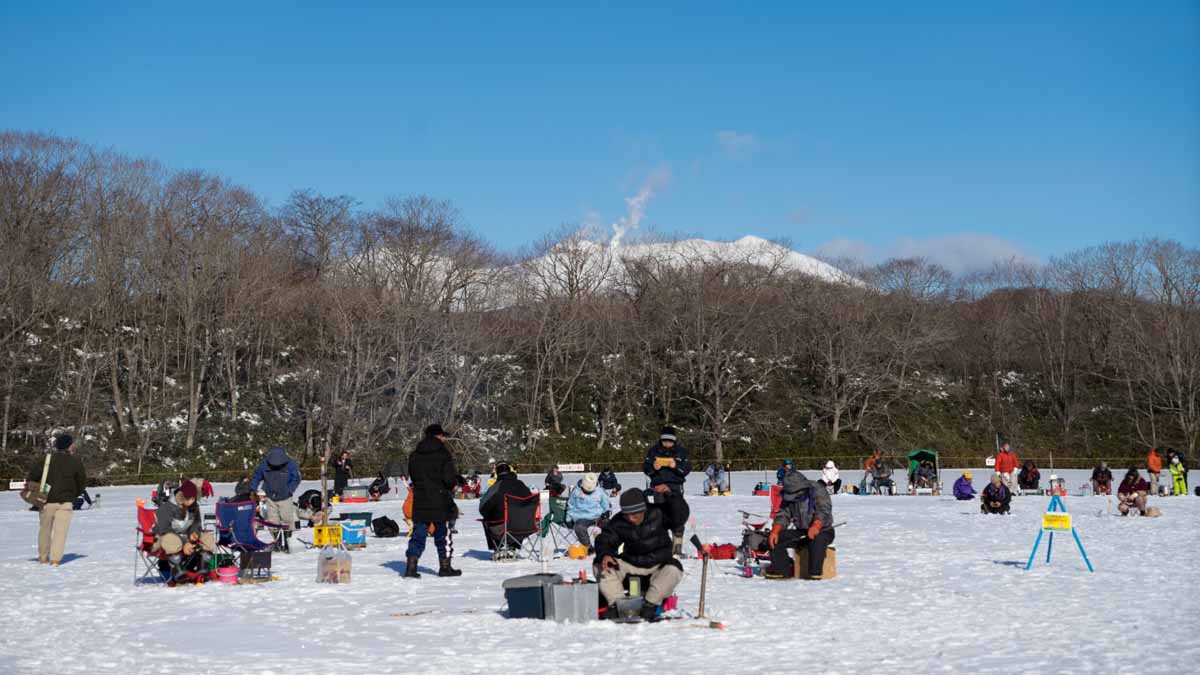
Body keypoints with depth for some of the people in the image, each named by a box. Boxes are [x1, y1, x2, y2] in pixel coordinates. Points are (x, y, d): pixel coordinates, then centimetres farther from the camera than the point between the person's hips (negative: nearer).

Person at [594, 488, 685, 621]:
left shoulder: (658, 513, -12)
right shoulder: (618, 522, -7)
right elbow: (605, 539, -8)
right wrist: (604, 554, -30)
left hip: (659, 564, -2)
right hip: (630, 564, 2)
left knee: (673, 570, -35)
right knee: (600, 564, -15)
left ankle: (650, 605, -24)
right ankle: (615, 603, -19)